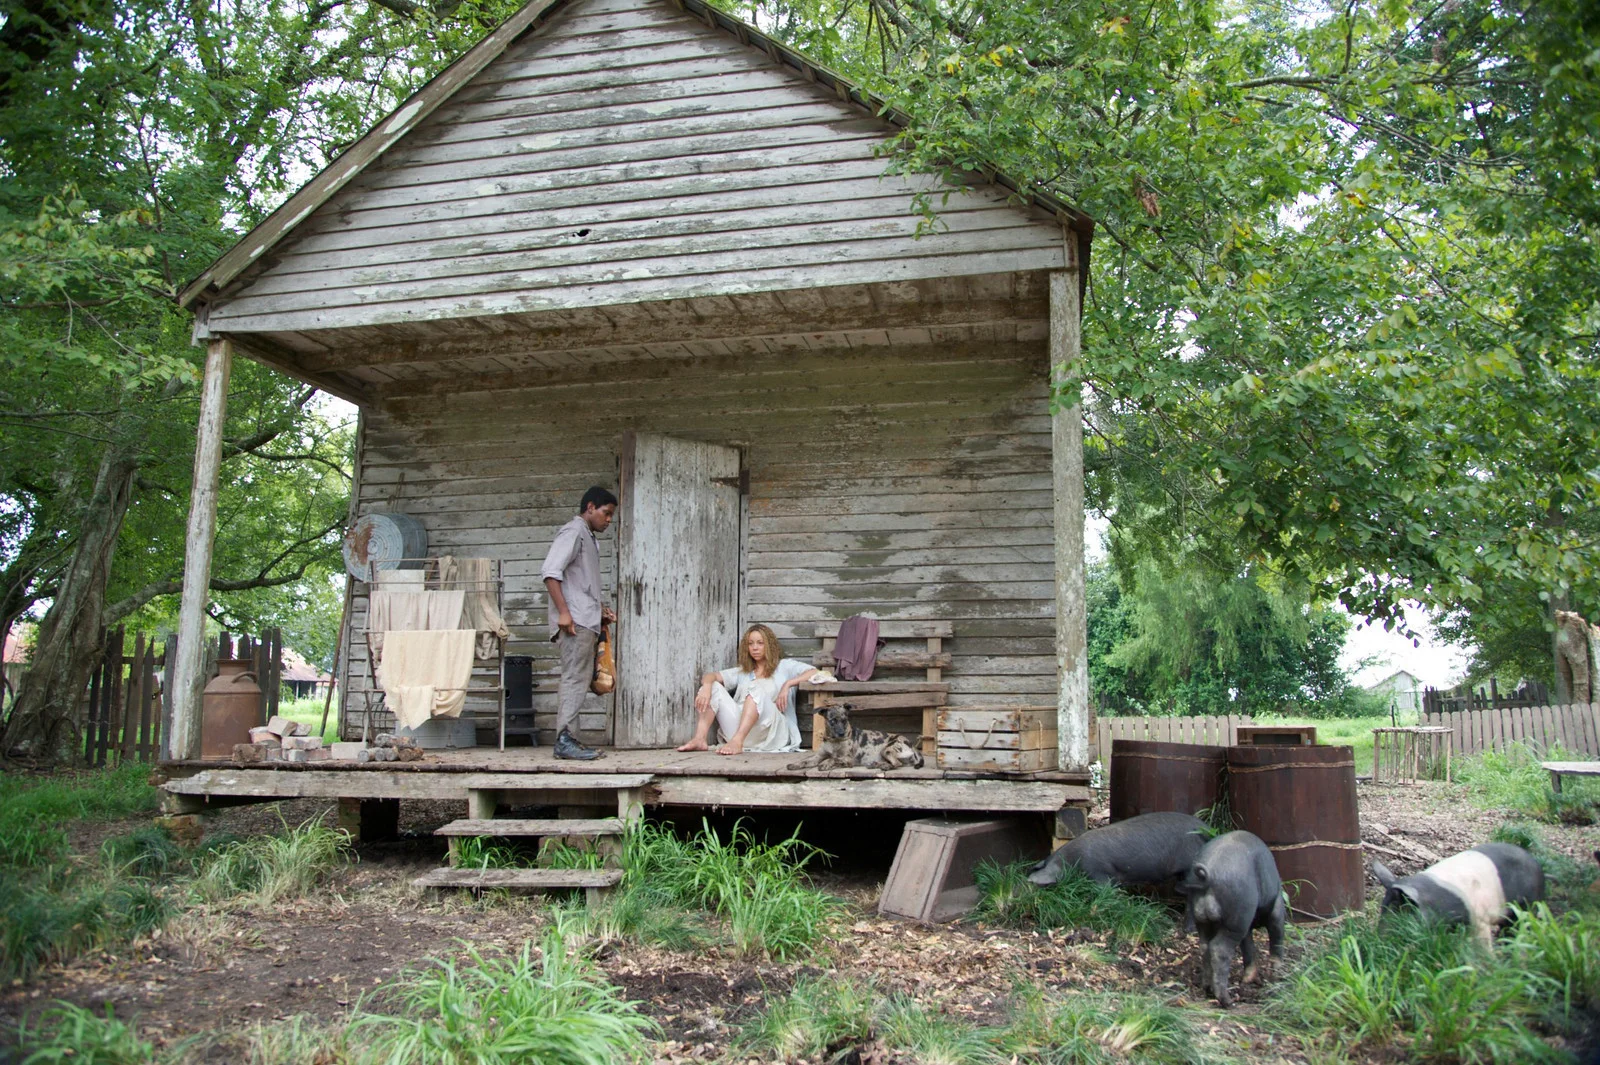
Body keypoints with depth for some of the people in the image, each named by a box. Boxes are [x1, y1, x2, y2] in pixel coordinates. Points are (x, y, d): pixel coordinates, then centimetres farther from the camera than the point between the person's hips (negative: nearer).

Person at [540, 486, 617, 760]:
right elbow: (550, 571, -18)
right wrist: (563, 612, -23)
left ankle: (568, 738, 11)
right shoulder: (573, 532, -6)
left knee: (579, 679, 8)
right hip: (574, 622, -10)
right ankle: (565, 739, -11)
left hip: (586, 622, 10)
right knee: (575, 678, -11)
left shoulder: (588, 538, 24)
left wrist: (599, 608, 19)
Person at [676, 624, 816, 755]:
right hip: (739, 730, 4)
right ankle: (700, 739, -26)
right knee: (714, 687, -7)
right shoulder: (741, 672, 26)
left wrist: (787, 684, -12)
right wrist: (706, 686, -12)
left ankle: (737, 742, -46)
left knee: (756, 689, -29)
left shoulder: (784, 666, 16)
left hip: (772, 733, -4)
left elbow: (814, 673, 0)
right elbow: (710, 676, 11)